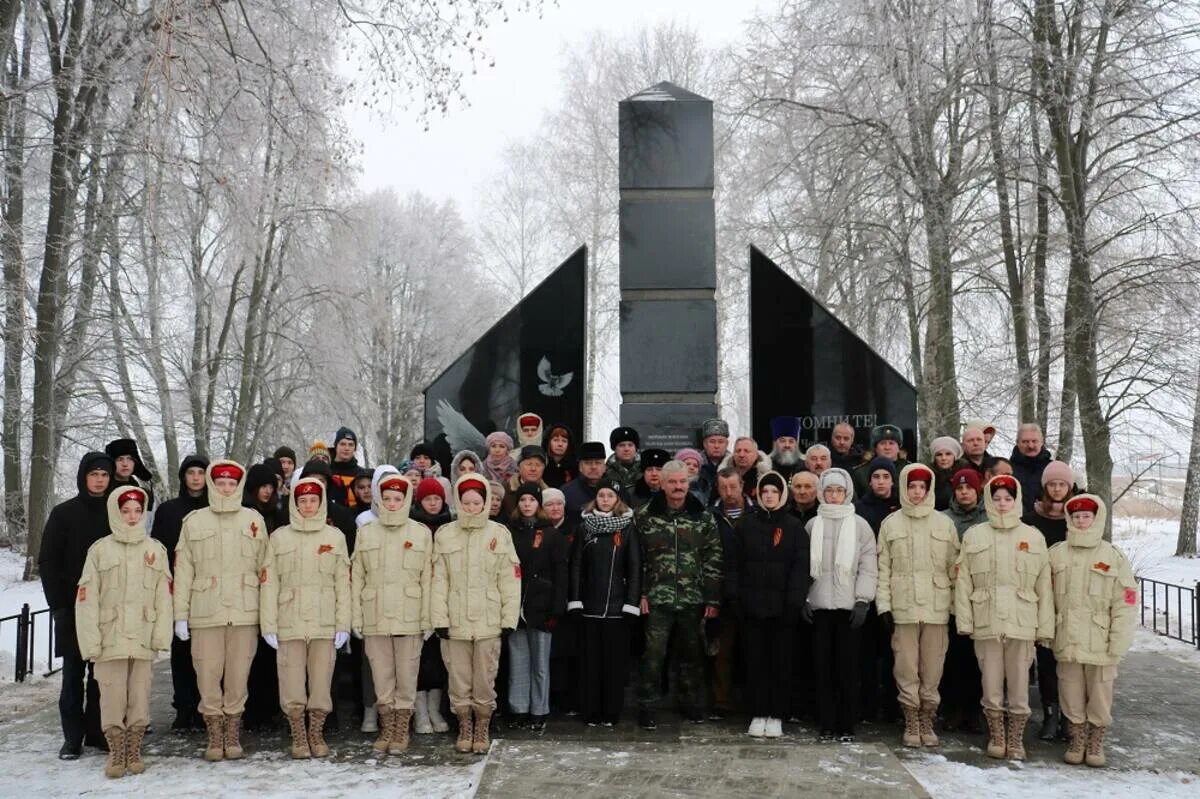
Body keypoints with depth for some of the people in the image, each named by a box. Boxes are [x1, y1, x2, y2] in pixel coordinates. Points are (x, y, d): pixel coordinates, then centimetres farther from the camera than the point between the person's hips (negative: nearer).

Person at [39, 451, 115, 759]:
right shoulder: (63, 513, 2)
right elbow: (47, 561, 1)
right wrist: (58, 604, -6)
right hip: (73, 608, -1)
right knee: (74, 673, 2)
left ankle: (98, 731, 13)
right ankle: (73, 737, 8)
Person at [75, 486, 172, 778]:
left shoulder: (156, 550, 6)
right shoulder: (100, 550, 0)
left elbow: (163, 597, 4)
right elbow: (87, 599, -2)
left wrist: (161, 635, -4)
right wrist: (91, 642, -8)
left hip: (143, 640, 2)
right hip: (110, 639, -1)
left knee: (140, 698, 6)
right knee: (113, 698, 1)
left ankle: (134, 752, 18)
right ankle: (116, 754, 14)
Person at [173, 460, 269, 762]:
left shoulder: (254, 520, 8)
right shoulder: (194, 521, 6)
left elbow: (264, 568, 7)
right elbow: (183, 571, 4)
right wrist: (180, 614, -1)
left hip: (244, 612, 0)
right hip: (205, 612, 0)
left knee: (238, 675, 3)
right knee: (208, 674, 0)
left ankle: (233, 733, 16)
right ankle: (215, 735, 13)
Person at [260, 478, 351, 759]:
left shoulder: (335, 537, 7)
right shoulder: (279, 537, 6)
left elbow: (343, 583, 4)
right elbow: (269, 583, 2)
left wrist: (343, 624, -2)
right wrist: (269, 625, -5)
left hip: (325, 623, 0)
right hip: (290, 623, 0)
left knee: (321, 682, 3)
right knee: (292, 685, 0)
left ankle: (317, 734, 19)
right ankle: (298, 737, 15)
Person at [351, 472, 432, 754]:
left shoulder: (421, 533, 2)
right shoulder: (366, 532, 6)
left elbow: (428, 579, 0)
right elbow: (356, 578, 6)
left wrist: (427, 617, -4)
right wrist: (356, 616, 1)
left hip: (409, 618, -1)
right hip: (375, 618, 2)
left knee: (407, 677, 3)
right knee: (381, 677, 8)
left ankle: (402, 729, 16)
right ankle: (387, 728, 21)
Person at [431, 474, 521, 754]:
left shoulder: (499, 534, 1)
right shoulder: (444, 535, 3)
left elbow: (510, 580, 0)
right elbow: (438, 581, 0)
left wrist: (509, 619, -3)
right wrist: (439, 619, -5)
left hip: (489, 622, -1)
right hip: (455, 622, 1)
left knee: (485, 679, 5)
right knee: (459, 679, 8)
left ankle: (482, 729, 22)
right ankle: (465, 728, 25)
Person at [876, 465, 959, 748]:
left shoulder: (944, 524, 6)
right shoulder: (891, 524, 3)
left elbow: (954, 568, 8)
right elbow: (883, 568, 3)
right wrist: (884, 606, -3)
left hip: (937, 608, 1)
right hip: (903, 608, -1)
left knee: (933, 670, 4)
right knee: (906, 669, 1)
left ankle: (927, 722, 17)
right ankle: (911, 723, 12)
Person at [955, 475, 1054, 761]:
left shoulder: (1033, 537, 6)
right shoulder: (974, 536, 4)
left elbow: (1044, 586, 4)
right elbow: (963, 582, 2)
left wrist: (1046, 626, 0)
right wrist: (964, 620, -5)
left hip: (1022, 624, 0)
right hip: (986, 623, 0)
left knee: (1020, 684, 5)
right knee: (991, 684, 7)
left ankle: (1016, 739, 19)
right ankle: (996, 736, 22)